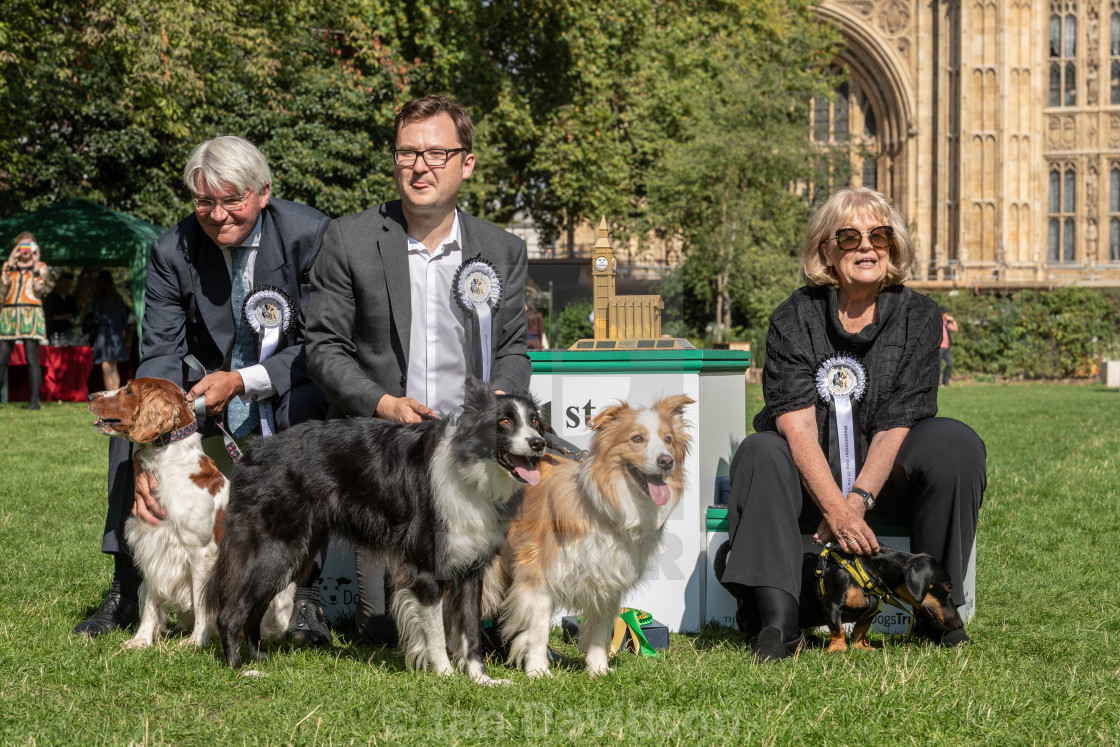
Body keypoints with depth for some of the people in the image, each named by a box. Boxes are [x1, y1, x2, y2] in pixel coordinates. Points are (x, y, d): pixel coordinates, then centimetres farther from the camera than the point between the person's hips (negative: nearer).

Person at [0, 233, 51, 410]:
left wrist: (35, 267, -3)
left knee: (32, 359, -10)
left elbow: (39, 290, -5)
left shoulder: (40, 267, 10)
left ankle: (34, 400, -10)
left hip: (30, 315, -3)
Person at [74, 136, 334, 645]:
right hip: (212, 384, 4)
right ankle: (127, 592, -9)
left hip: (292, 392, -4)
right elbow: (161, 356, -17)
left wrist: (242, 380, -31)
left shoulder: (311, 235, -19)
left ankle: (302, 593, -29)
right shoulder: (172, 251, -11)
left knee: (310, 414, -35)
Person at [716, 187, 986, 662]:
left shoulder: (918, 317, -2)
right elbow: (797, 425, -17)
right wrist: (835, 508, -31)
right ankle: (778, 619, -41)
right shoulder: (794, 318, -6)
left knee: (956, 444, -25)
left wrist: (856, 501, -25)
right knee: (759, 454, -31)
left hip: (885, 476, 1)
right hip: (811, 477, -1)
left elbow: (896, 426, -10)